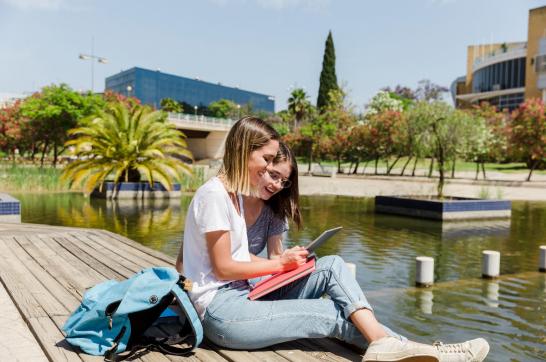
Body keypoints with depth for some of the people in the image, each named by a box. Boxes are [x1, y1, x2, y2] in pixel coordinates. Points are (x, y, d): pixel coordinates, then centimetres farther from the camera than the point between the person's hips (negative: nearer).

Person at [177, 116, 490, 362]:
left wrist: (284, 264, -2)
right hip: (220, 309, -8)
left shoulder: (234, 193, 15)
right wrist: (279, 264, -5)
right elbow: (223, 267, -15)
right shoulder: (213, 195, -14)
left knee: (332, 266, -8)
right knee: (332, 314, -14)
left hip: (242, 295, 8)